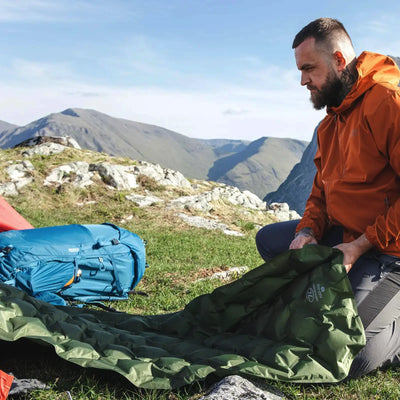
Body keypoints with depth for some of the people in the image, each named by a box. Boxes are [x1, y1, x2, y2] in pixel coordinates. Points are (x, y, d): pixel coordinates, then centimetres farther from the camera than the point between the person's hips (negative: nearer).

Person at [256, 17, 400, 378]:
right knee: (269, 239, 6)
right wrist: (308, 231, -4)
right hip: (343, 235, 9)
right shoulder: (331, 121, 14)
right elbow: (322, 190, 16)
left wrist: (360, 245, -21)